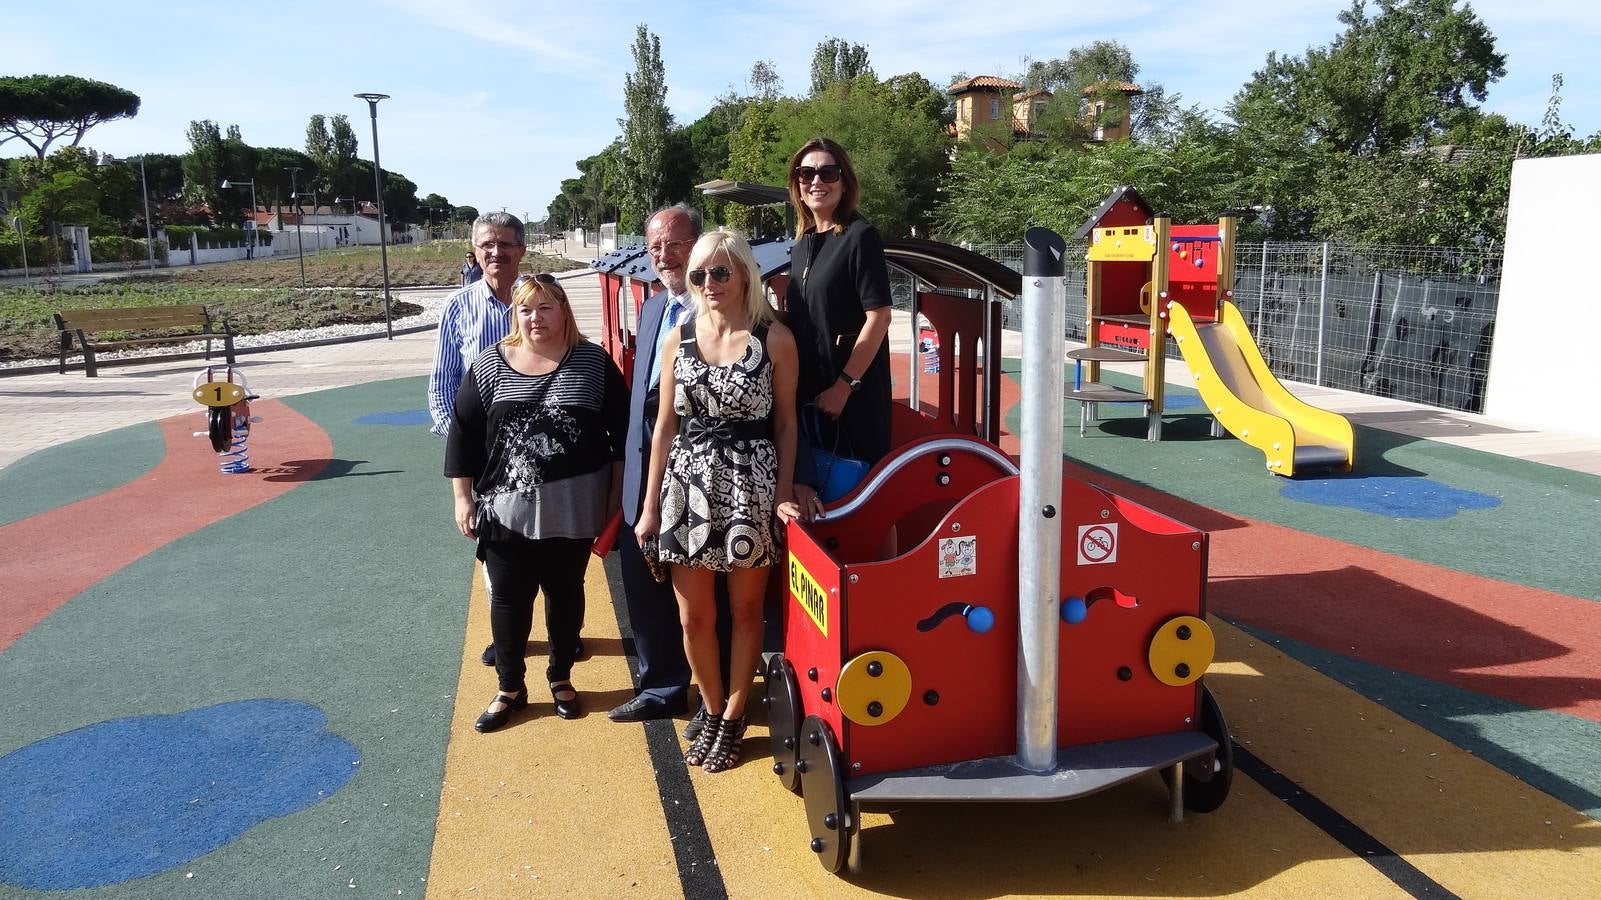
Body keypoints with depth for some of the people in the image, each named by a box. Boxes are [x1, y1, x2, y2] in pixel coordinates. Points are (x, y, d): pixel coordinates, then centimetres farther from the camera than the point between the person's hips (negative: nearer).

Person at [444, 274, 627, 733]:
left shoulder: (594, 362, -1)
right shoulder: (489, 365, 0)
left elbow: (622, 431, 2)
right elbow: (463, 433, 4)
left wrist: (617, 494, 0)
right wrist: (463, 498, 1)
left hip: (573, 510, 0)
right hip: (507, 509, 1)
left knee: (565, 592, 13)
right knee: (509, 598, 9)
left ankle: (561, 678, 33)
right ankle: (510, 686, 27)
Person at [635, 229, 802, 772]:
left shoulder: (774, 338, -4)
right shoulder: (679, 338, 4)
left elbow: (786, 423, 1)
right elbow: (666, 425, 7)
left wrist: (783, 494, -8)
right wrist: (650, 505, 6)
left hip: (751, 484, -2)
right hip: (689, 484, 3)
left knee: (746, 610, 10)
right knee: (693, 616, 8)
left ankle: (733, 718, 28)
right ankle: (712, 711, 30)